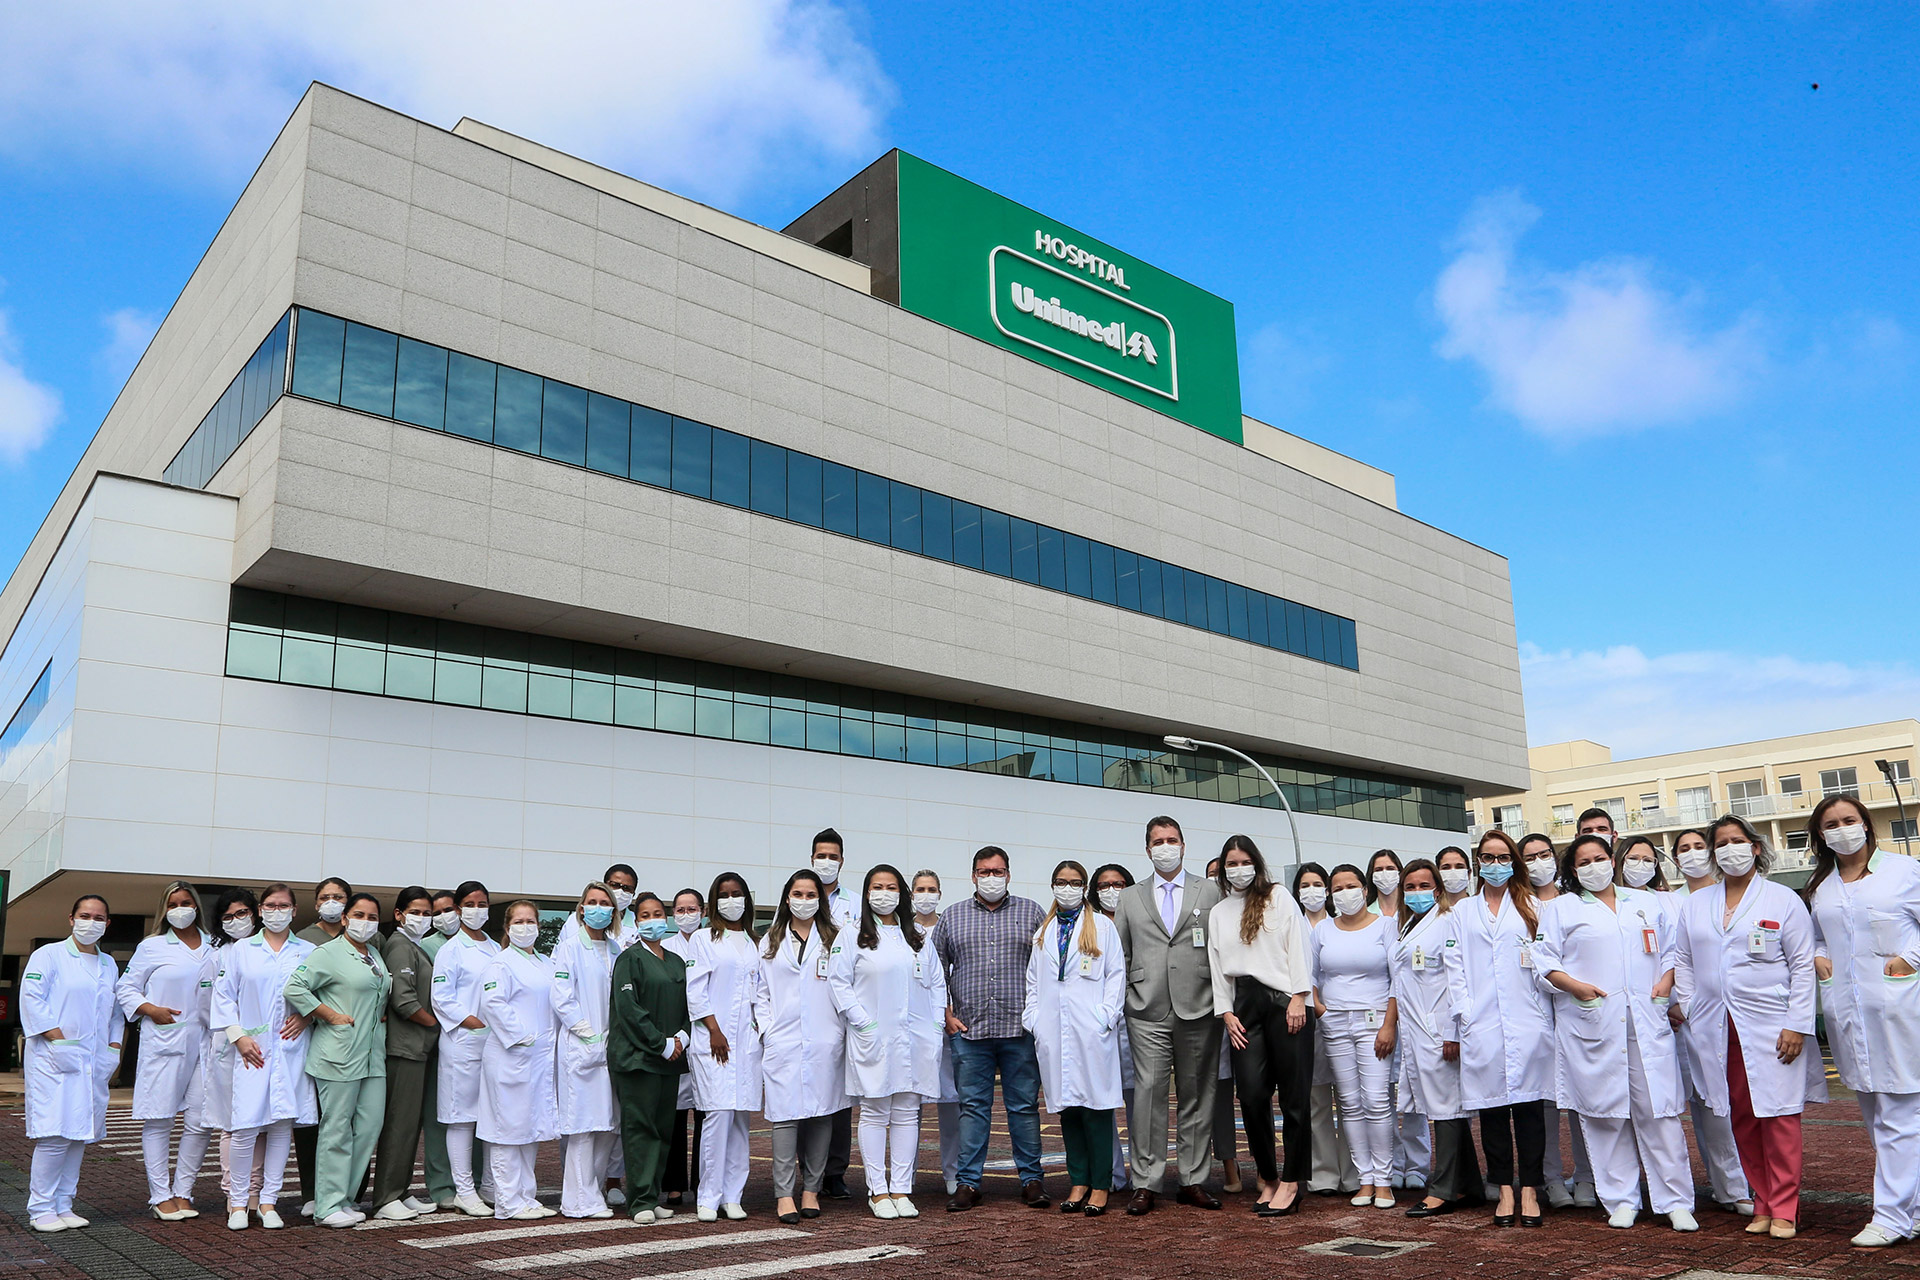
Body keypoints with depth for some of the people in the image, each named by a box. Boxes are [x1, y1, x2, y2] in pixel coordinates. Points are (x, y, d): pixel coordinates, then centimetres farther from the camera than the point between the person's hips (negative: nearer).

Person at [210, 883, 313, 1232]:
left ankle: (269, 1201, 11)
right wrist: (237, 1036, -5)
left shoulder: (308, 952, 11)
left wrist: (306, 1016, -6)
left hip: (291, 1049, 1)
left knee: (282, 1124, 1)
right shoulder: (239, 951, 8)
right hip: (250, 1049, -1)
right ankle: (237, 1201, 9)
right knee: (245, 1126, -7)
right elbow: (223, 996, 5)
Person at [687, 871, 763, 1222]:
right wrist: (714, 1030, -10)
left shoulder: (754, 943, 17)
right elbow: (695, 992, -3)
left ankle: (732, 1196, 9)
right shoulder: (703, 940, 3)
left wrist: (761, 1025, 5)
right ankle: (709, 1198, -2)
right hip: (714, 1039, -4)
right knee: (718, 1113, -11)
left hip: (747, 1038, 4)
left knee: (740, 1116, 3)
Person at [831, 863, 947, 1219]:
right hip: (873, 1040, -4)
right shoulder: (853, 939, 1)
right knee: (874, 1113, 1)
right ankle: (877, 1191, 8)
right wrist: (864, 1023, -11)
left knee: (907, 1113, 5)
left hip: (915, 1039, 4)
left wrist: (937, 1024, 6)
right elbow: (838, 983, -4)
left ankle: (901, 1190, 11)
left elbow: (937, 982, 16)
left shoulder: (918, 939, 14)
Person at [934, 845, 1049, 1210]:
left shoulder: (1031, 912, 8)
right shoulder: (952, 917, 10)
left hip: (1020, 1029, -1)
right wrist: (946, 1014, 4)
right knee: (972, 1107, 4)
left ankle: (1031, 1179, 14)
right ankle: (968, 1183, 11)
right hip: (969, 1029, 1)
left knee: (1024, 1105, 4)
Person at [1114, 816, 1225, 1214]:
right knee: (1149, 1093, -4)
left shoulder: (1211, 891, 9)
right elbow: (1120, 956, 14)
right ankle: (1145, 1184, 2)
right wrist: (1121, 1002, 6)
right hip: (1148, 1013, 0)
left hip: (1199, 1010, 0)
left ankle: (1193, 1181, 14)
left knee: (1197, 1096, 5)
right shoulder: (1130, 898, 13)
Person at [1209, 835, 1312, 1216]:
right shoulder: (1218, 913, 19)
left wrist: (1298, 997, -8)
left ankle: (1290, 1182, 6)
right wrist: (1226, 1012, 6)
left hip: (1284, 1001, -3)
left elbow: (1296, 946, 1)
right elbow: (1217, 966, 16)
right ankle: (1268, 1179, 11)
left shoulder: (1278, 898, 8)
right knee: (1252, 1095, -3)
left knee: (1294, 1095, -2)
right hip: (1244, 1007, 3)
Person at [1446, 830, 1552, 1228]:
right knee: (1492, 1106, 2)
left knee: (1528, 1103, -2)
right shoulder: (1461, 912, 15)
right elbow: (1455, 968, 9)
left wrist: (1547, 1015, -3)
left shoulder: (1530, 908, 12)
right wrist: (1462, 1016, -1)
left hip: (1527, 1023, -1)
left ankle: (1529, 1190, 5)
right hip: (1482, 1026, 1)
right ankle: (1504, 1190, 10)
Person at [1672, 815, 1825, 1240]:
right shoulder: (1695, 904, 14)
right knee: (1741, 1118, 6)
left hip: (1770, 1025, -3)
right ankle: (1762, 1204, 15)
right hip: (1716, 1028, 4)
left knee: (1778, 1115, -3)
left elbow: (1803, 966, -1)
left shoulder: (1783, 900, 2)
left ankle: (1784, 1210, 7)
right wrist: (1683, 1005, 5)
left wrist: (1797, 1025, -7)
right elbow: (1684, 961, 17)